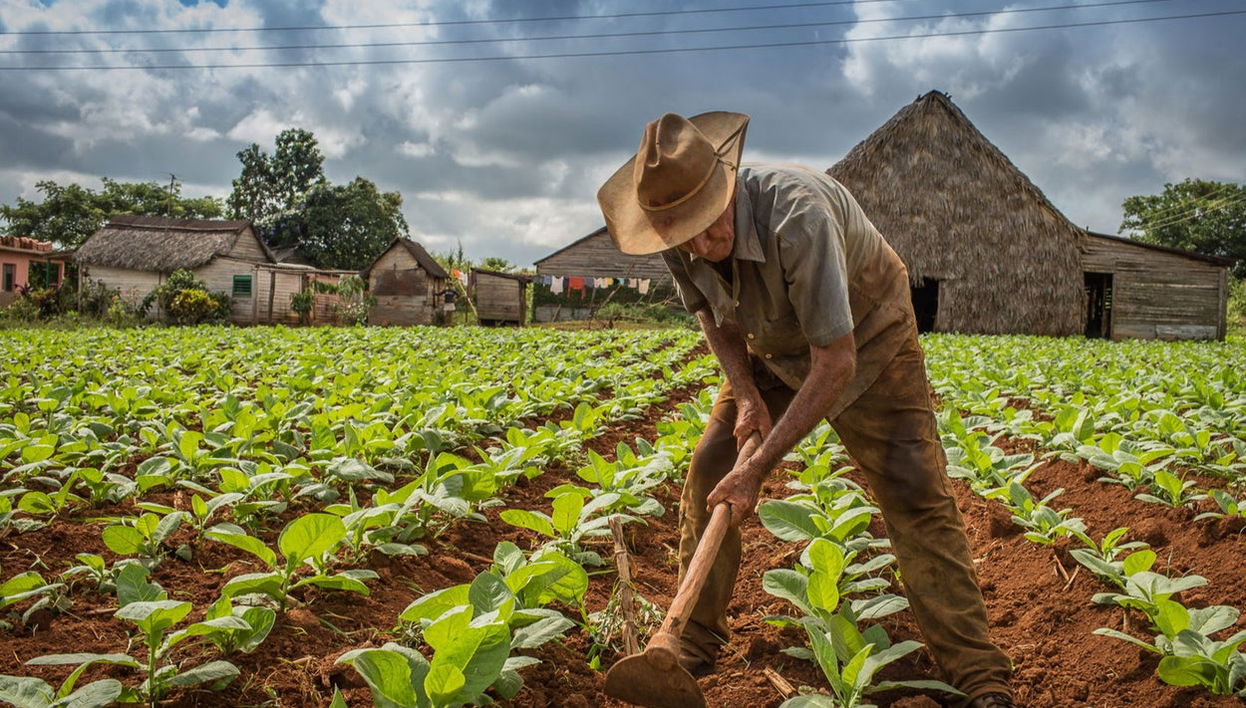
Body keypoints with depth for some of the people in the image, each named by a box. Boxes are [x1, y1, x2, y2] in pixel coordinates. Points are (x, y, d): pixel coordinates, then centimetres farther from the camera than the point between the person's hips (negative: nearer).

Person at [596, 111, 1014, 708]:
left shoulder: (797, 215, -41)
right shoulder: (676, 238, -21)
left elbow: (837, 363, -36)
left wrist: (759, 467, -33)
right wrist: (745, 393, -14)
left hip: (866, 341, -5)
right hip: (773, 351, 5)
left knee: (914, 490, -15)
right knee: (709, 472, -5)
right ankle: (691, 645, 10)